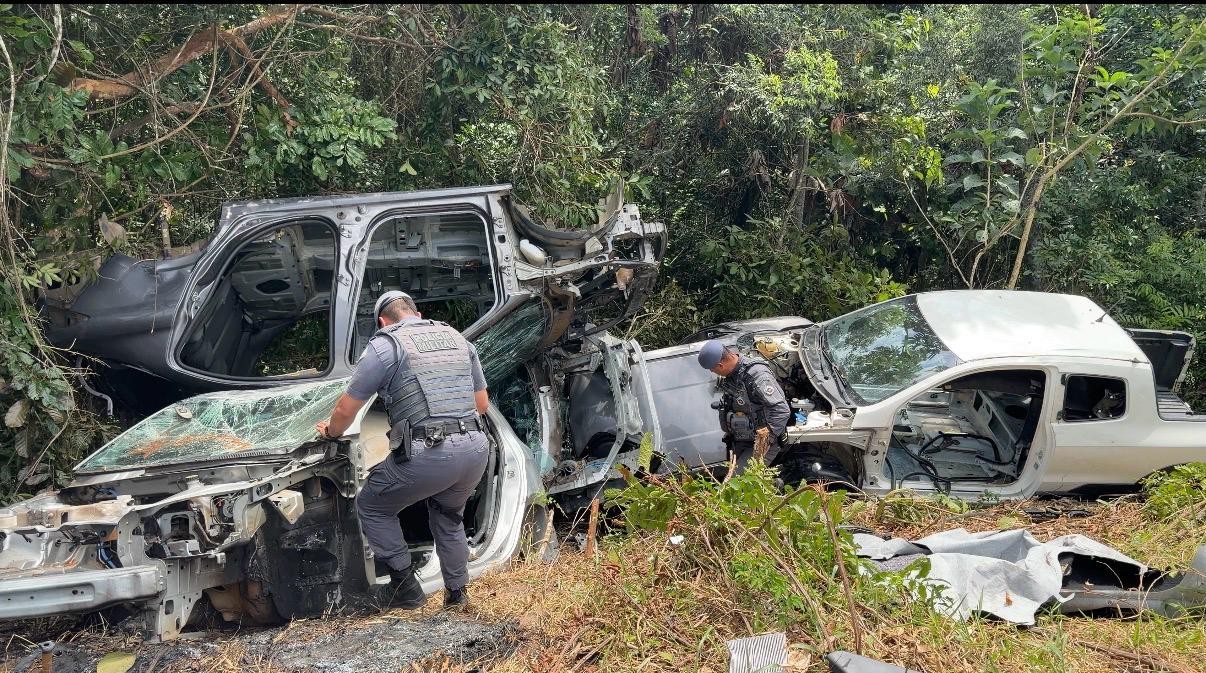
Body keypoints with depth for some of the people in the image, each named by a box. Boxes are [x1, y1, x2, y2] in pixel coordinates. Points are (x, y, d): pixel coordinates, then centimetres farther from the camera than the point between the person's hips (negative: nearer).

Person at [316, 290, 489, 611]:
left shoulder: (384, 346, 4)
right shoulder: (457, 338, 20)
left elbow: (346, 410, 8)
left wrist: (330, 431, 30)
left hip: (427, 454, -5)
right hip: (476, 449, 6)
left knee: (372, 506, 20)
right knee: (449, 516, 31)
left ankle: (406, 587, 19)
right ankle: (457, 594, 35)